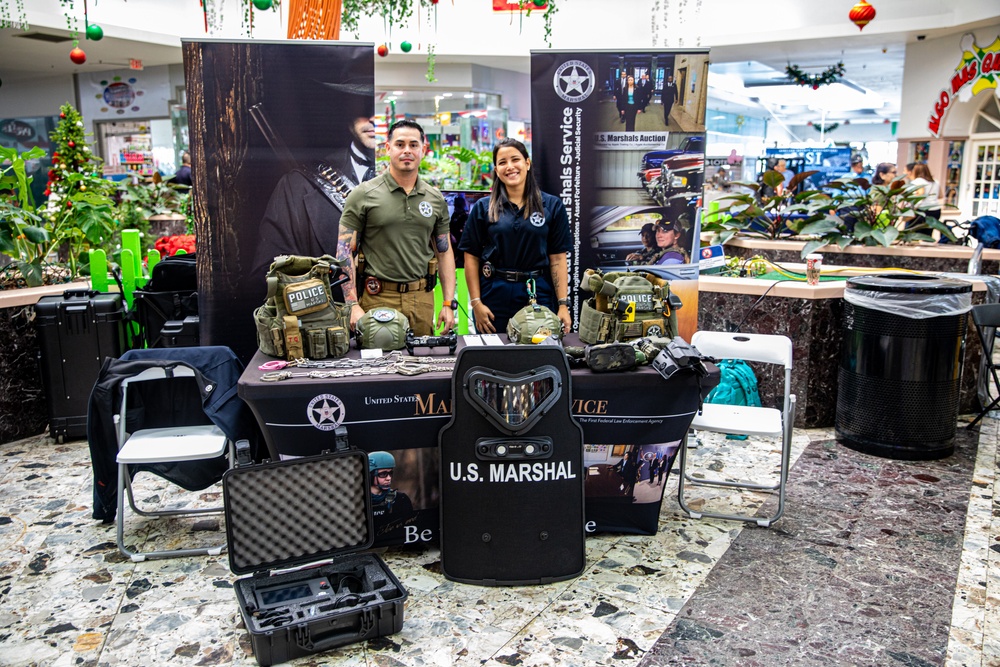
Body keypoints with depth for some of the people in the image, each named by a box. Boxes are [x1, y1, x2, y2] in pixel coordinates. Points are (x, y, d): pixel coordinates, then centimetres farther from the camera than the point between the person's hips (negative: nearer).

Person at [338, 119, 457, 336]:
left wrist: (449, 303, 5)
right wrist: (353, 305, -13)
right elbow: (345, 251, -5)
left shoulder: (435, 198, 9)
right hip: (378, 298, -3)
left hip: (422, 297, 3)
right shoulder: (364, 194, -2)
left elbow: (444, 252, 13)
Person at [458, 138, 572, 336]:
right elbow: (471, 258, 2)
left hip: (538, 296, 0)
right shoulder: (483, 208, 3)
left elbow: (558, 258, 0)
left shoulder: (552, 206, 3)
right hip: (494, 296, 0)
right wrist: (476, 303, -6)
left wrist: (563, 305, -6)